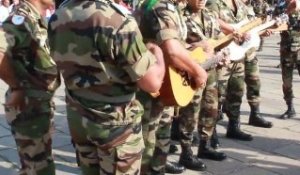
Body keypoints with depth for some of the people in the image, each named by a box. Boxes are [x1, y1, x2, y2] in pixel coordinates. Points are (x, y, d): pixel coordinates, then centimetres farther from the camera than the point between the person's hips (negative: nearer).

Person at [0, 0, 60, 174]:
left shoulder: (38, 20, 9)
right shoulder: (23, 18, -19)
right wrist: (17, 86, -23)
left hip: (42, 104, 9)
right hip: (29, 106, -9)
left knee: (42, 161, 24)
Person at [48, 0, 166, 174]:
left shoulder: (57, 18, -3)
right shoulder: (117, 18, -25)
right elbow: (153, 83, -23)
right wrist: (157, 52, -2)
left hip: (77, 118, 6)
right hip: (116, 123, -6)